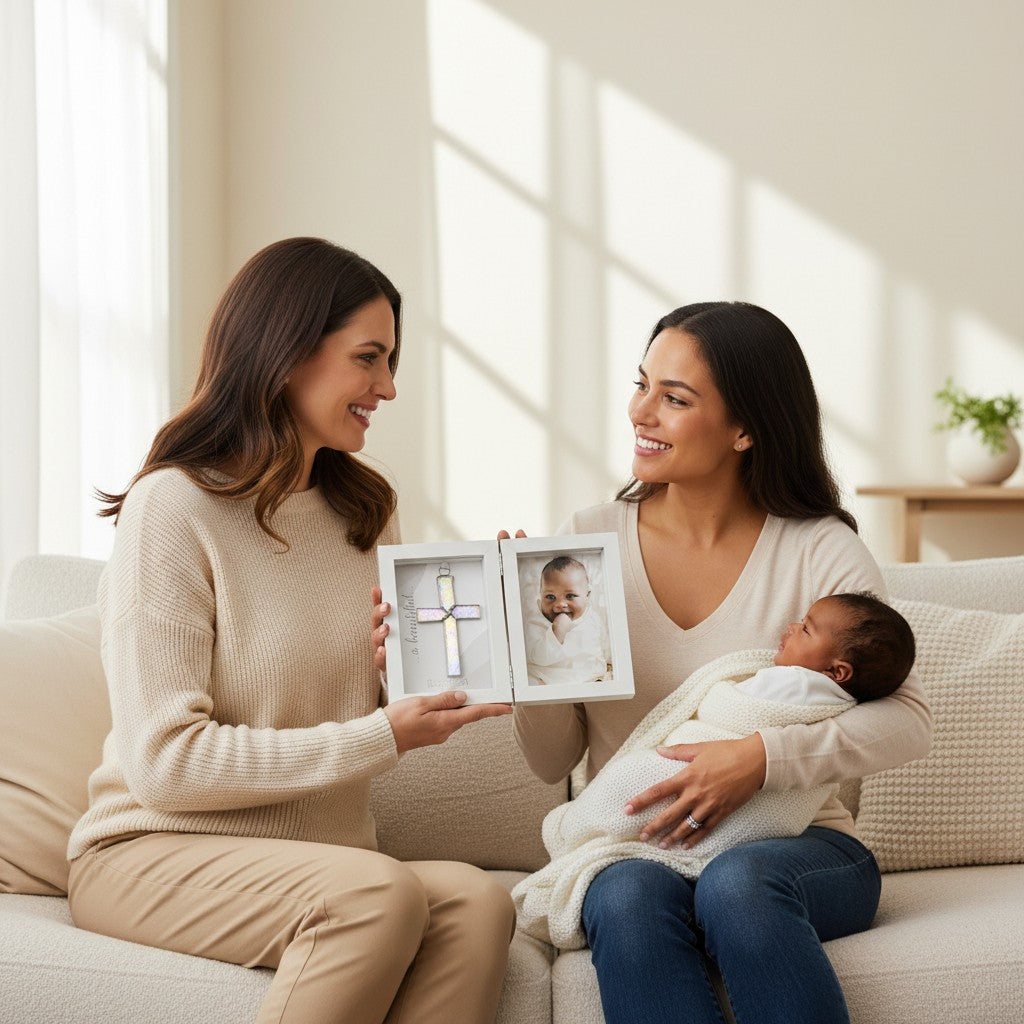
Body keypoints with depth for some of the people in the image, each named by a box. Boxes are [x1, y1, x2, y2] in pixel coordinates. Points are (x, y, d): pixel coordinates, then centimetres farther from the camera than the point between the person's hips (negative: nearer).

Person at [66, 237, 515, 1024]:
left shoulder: (364, 510, 15)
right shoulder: (172, 507, -9)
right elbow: (163, 763, -15)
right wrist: (378, 739, -18)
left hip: (321, 863, 6)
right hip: (157, 853, -6)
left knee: (477, 903, -27)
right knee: (381, 893, -35)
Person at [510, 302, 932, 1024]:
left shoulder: (820, 550, -1)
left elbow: (908, 720, -7)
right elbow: (553, 763, 6)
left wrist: (763, 759, -20)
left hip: (798, 846, -1)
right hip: (631, 849, 1)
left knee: (737, 884, -35)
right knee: (630, 897, -33)